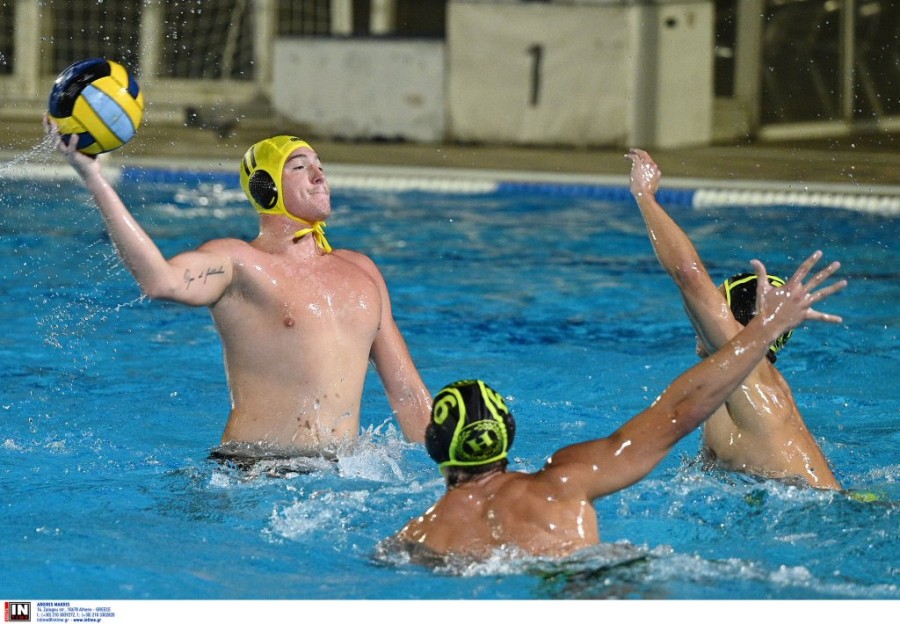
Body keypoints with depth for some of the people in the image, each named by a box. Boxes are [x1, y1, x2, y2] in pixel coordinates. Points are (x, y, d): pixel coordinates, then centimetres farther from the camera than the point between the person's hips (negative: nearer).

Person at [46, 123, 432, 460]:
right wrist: (95, 181, -29)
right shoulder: (236, 261, 0)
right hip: (251, 471, -5)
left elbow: (408, 393, 23)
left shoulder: (361, 271, 19)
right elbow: (162, 282, -23)